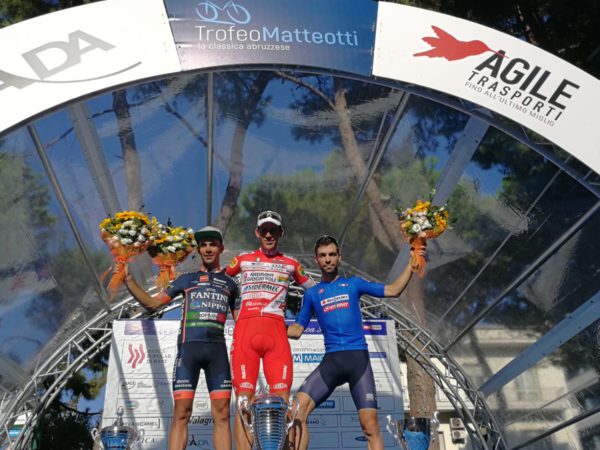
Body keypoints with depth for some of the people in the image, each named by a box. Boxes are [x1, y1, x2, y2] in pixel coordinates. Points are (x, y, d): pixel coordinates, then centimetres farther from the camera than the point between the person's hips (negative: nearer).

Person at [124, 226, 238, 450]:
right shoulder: (186, 279, 17)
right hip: (189, 347, -1)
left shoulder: (229, 283, 19)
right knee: (181, 413, -6)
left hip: (217, 349, 1)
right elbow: (152, 303, 16)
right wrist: (128, 279, 8)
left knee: (222, 414, -3)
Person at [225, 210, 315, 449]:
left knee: (282, 400, -7)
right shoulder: (242, 260, 17)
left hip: (276, 333, 0)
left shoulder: (291, 264, 16)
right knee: (244, 399, -7)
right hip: (246, 331, 0)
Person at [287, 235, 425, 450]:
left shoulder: (354, 284, 14)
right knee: (298, 409, -17)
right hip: (331, 360, 1)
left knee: (370, 425, -8)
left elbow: (393, 290, 12)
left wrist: (412, 263, 8)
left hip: (359, 358, -1)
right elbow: (297, 329, 18)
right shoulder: (312, 293, 17)